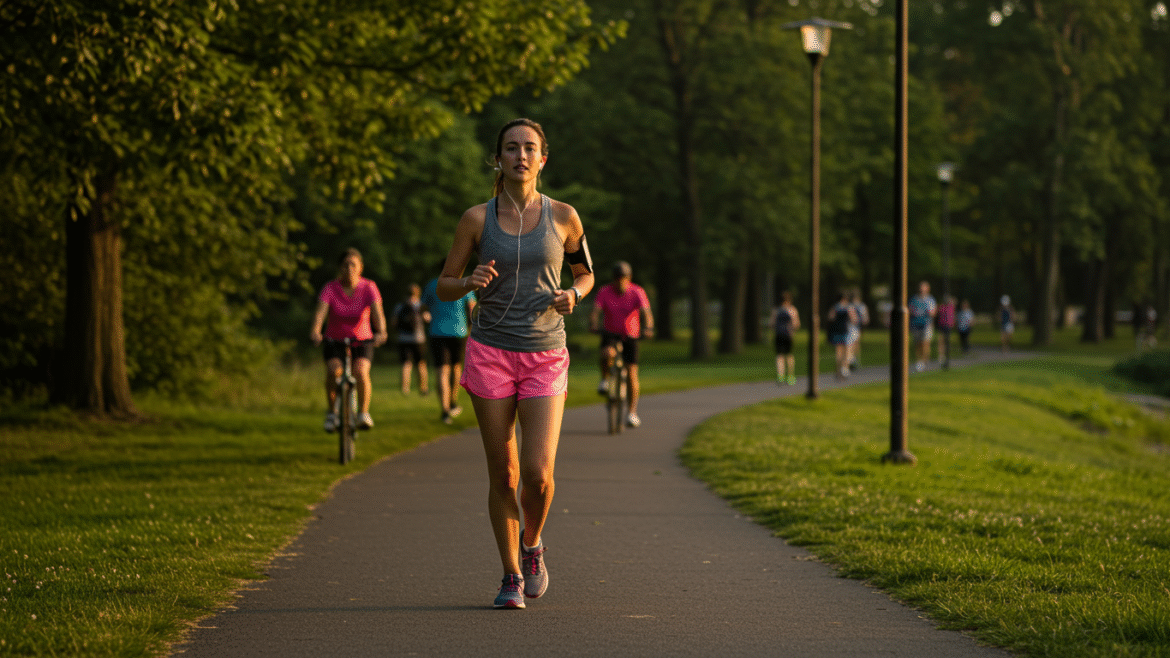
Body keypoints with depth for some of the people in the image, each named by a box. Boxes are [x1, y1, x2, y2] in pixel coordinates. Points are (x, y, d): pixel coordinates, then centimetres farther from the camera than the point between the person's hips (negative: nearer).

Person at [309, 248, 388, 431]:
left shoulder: (368, 288, -12)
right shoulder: (330, 289, -13)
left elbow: (377, 312, -26)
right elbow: (321, 311, -28)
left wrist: (381, 332, -46)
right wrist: (315, 330, -49)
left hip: (362, 341, 0)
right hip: (335, 340, 0)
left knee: (361, 371, -27)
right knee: (333, 370, -27)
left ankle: (364, 413, -9)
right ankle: (331, 412, -7)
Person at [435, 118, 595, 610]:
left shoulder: (563, 217, 0)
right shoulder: (477, 219, -1)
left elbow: (584, 273, 15)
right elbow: (444, 287, 5)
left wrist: (572, 296, -7)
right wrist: (470, 283, -18)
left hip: (545, 358, 0)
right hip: (490, 353, 0)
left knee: (538, 473, -12)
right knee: (502, 473, 1)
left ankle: (531, 544, 20)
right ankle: (511, 578, 17)